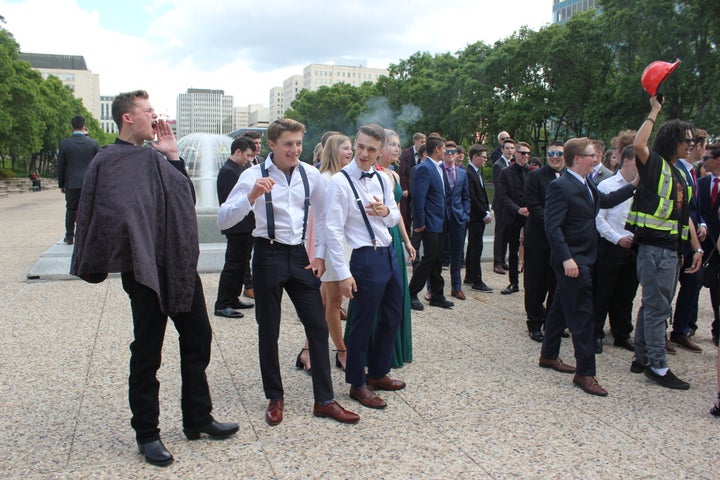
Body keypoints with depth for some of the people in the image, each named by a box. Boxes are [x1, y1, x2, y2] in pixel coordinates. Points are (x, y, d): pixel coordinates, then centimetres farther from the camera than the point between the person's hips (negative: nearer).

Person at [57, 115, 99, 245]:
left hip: (72, 183, 0)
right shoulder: (93, 143, -5)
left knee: (71, 210, 11)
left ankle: (69, 236, 17)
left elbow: (60, 166, -1)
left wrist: (61, 184, 9)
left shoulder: (64, 143, -6)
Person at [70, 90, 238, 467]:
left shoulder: (154, 157, 13)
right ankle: (147, 435, 20)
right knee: (147, 352, 4)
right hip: (145, 271, -8)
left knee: (198, 339, 14)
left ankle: (197, 418, 30)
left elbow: (187, 198, 15)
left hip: (180, 266, 8)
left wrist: (173, 156, 8)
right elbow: (115, 214, -19)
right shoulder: (109, 161, -9)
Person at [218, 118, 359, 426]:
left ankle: (324, 400, 14)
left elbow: (322, 216, 14)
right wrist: (251, 196, -32)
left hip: (300, 256, 3)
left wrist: (320, 255, 6)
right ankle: (275, 398, 24)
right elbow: (223, 220, -17)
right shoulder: (255, 175, -10)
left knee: (318, 326, 2)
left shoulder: (311, 175, 1)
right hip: (268, 255, -3)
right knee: (268, 331, 7)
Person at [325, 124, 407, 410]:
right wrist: (343, 274, -18)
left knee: (392, 317, 18)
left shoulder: (382, 179, 8)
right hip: (366, 258, -8)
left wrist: (386, 211, -8)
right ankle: (357, 384, 22)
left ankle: (377, 373, 36)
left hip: (389, 254, 8)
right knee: (363, 323, 4)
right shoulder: (340, 182, -13)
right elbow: (334, 230, -15)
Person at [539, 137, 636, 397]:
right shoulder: (560, 186, -16)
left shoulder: (587, 184, 12)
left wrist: (634, 186, 20)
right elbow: (553, 227, -21)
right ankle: (585, 373, -1)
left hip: (583, 258, 10)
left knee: (561, 309, 18)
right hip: (571, 260, -10)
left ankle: (548, 356, 32)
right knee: (582, 314, -7)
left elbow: (606, 200, 27)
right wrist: (567, 258, -27)